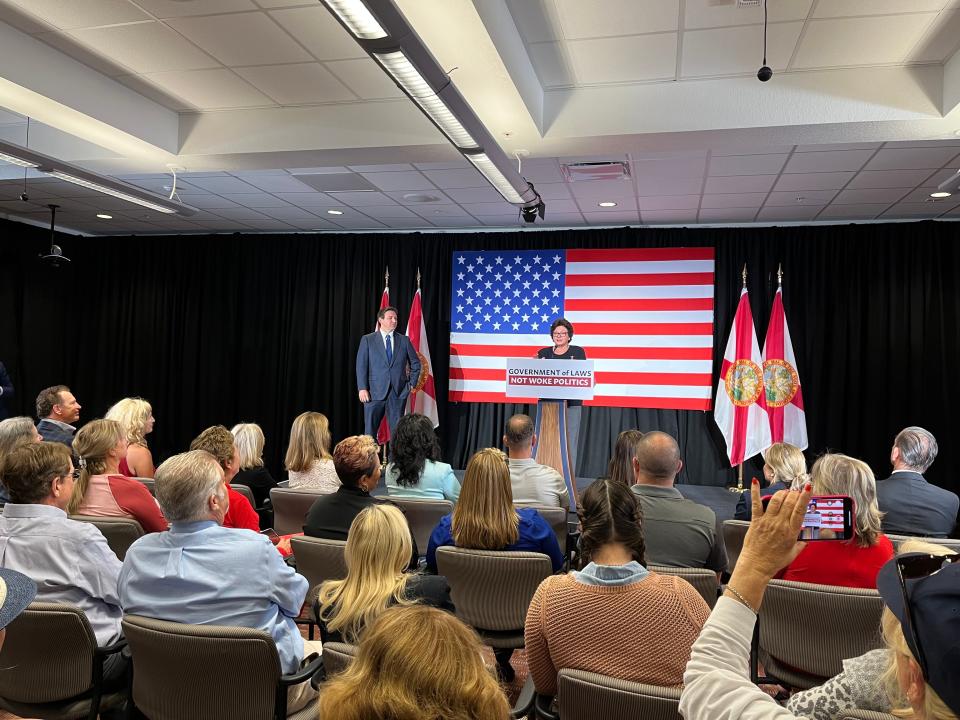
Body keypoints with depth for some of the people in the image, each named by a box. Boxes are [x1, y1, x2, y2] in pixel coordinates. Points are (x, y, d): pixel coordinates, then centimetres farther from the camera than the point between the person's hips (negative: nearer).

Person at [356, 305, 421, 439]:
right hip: (375, 392, -1)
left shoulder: (404, 340, 9)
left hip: (399, 392, 2)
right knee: (370, 430, 1)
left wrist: (412, 383, 8)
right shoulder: (367, 340, 4)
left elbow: (415, 363, 17)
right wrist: (362, 388, -9)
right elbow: (361, 365, 0)